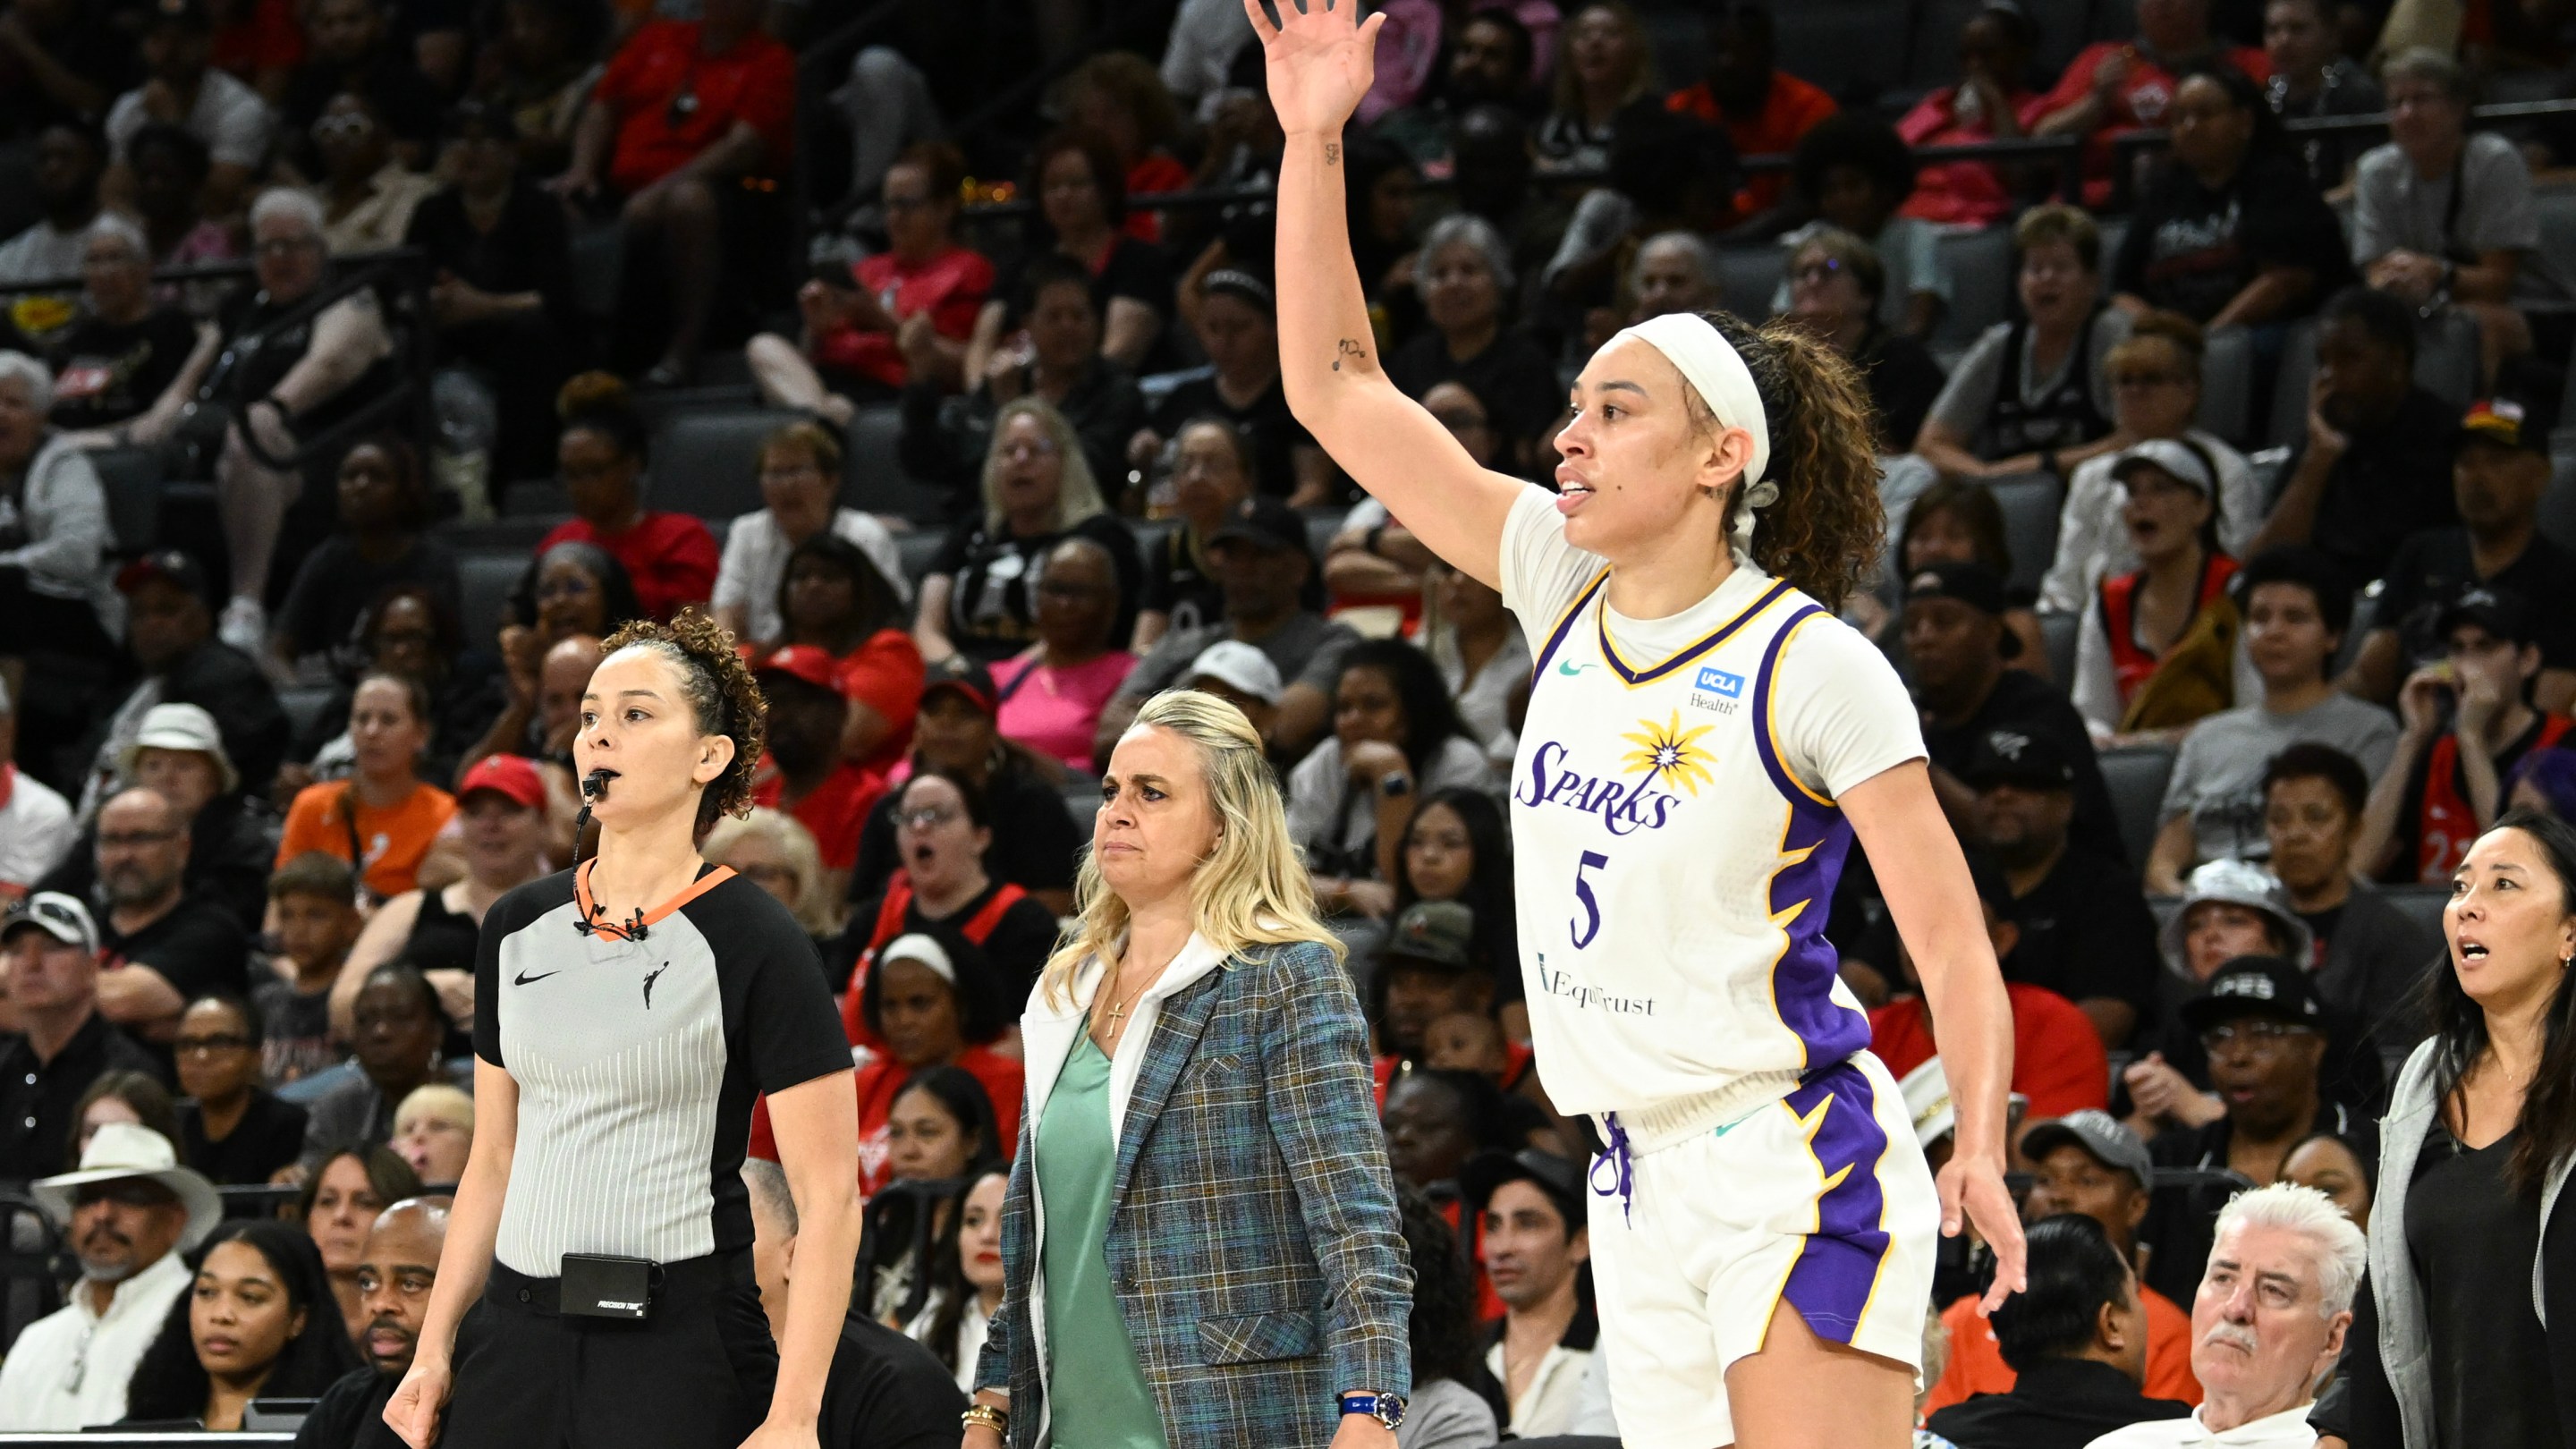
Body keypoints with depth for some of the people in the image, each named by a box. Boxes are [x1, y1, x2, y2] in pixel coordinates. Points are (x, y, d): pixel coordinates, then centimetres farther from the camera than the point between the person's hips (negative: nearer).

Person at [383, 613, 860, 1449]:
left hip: (681, 1343, -5)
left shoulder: (754, 943, -6)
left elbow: (828, 1202, -10)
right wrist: (433, 1350, 12)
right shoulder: (518, 930, 12)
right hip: (517, 1337, 5)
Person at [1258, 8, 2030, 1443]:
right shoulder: (1565, 588, 8)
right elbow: (1338, 389, 10)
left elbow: (1954, 942, -10)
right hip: (1645, 1184, 6)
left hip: (1799, 1166, -6)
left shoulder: (1814, 667, -9)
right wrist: (1315, 139, 3)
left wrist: (1980, 1150, -24)